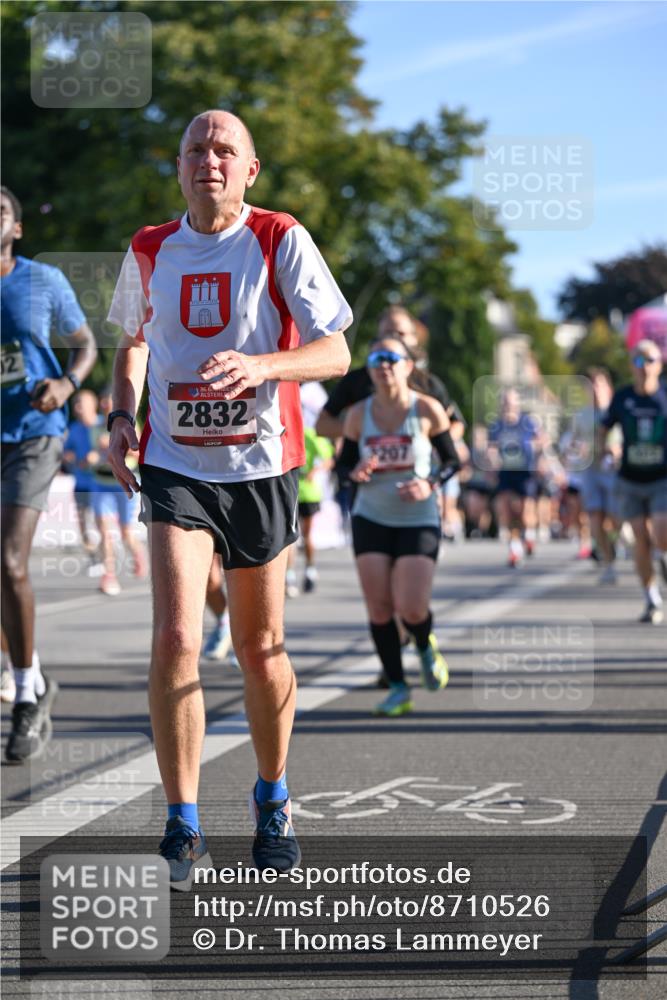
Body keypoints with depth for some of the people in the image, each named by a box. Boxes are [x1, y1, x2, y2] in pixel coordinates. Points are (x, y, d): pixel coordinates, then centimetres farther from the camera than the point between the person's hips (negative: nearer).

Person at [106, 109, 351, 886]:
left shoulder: (281, 242, -5)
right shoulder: (149, 251, 5)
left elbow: (335, 353, -10)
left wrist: (259, 366, -29)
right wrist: (122, 417, 5)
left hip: (260, 466, -1)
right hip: (174, 466, 1)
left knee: (260, 648, 9)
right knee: (174, 638, -15)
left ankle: (273, 799, 32)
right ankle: (182, 827, -5)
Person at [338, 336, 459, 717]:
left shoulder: (427, 410, -8)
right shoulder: (359, 414, -1)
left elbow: (453, 461, 0)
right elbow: (344, 463, 9)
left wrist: (430, 485, -19)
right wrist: (355, 472, -14)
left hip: (419, 520, -2)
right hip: (371, 518, 3)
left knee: (411, 609, -12)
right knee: (379, 607, -4)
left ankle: (426, 647, 24)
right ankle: (398, 688, 10)